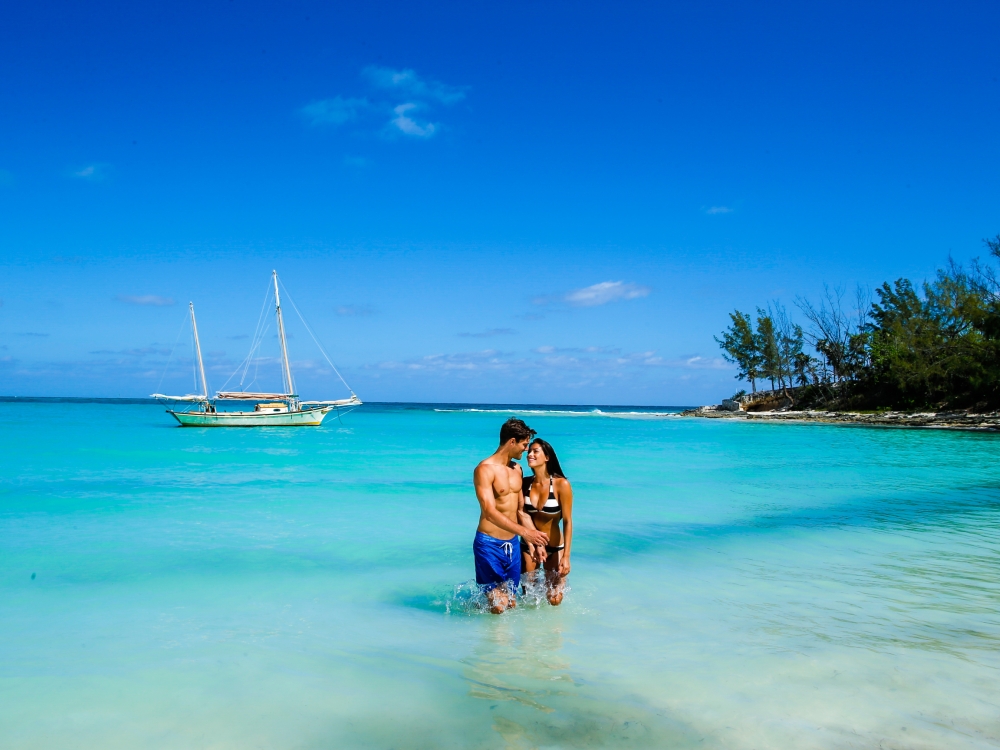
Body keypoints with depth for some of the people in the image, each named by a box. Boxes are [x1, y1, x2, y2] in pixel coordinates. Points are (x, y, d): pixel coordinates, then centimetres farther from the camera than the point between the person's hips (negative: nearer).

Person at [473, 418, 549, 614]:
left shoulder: (517, 469, 10)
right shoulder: (485, 469, -15)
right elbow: (489, 512, -25)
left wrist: (536, 542, 11)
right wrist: (525, 531, -34)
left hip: (512, 544, 7)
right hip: (489, 544, -7)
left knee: (512, 604, 10)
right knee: (499, 607, -6)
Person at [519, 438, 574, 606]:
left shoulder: (561, 484, -18)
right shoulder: (524, 483, -8)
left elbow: (567, 522, -17)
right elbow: (522, 515, -4)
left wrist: (566, 556, -19)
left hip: (555, 547, -2)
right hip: (528, 545, 3)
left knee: (554, 600, 3)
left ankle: (559, 579, 34)